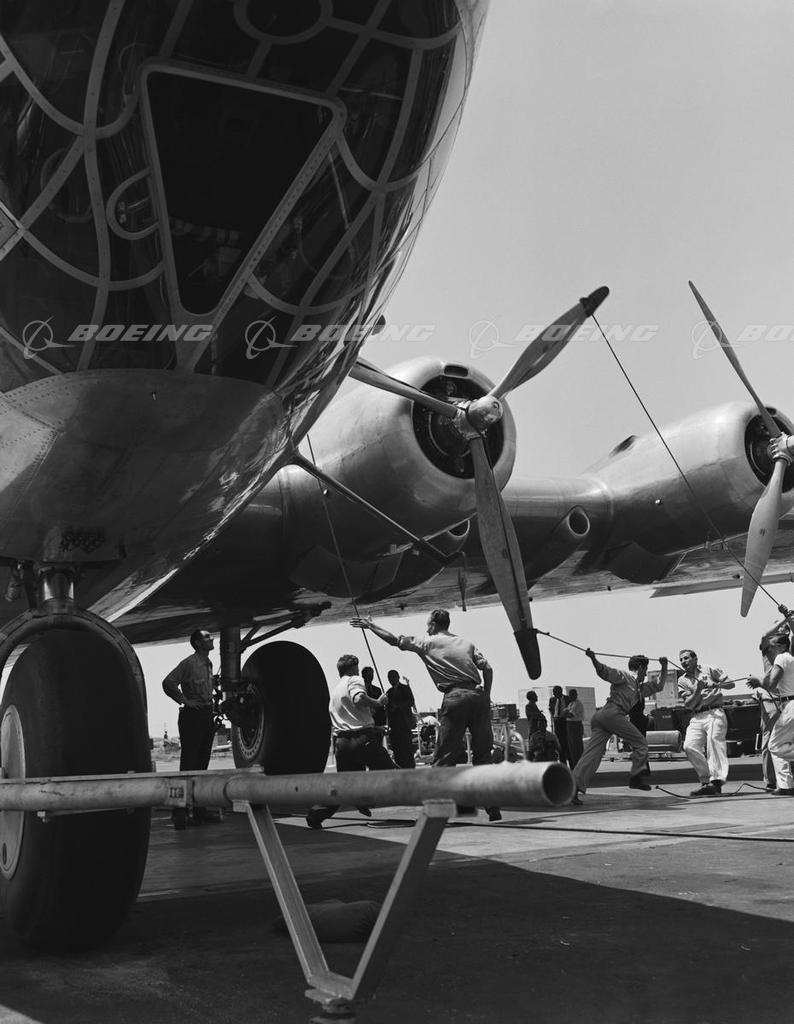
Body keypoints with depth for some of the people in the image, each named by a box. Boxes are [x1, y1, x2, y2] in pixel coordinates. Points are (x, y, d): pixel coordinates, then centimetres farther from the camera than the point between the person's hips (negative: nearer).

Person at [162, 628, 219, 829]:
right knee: (188, 765, -8)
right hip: (192, 716, -8)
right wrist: (184, 701, -15)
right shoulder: (189, 663, -12)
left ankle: (199, 810, 15)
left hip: (207, 716, 8)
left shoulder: (208, 664, 13)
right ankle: (180, 813, -6)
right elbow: (168, 683, -19)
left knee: (202, 766, 10)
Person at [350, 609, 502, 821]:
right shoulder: (466, 643, 19)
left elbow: (395, 640, 12)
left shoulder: (427, 643, 10)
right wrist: (486, 697, 15)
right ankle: (493, 809, 7)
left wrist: (370, 626, 23)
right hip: (477, 695, 4)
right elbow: (487, 668, 10)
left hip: (455, 697, -4)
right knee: (483, 754, 8)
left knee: (444, 757, 0)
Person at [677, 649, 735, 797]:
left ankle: (716, 781, -29)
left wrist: (717, 684, -9)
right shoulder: (682, 681, 18)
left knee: (714, 741, -22)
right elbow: (689, 704, 4)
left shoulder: (708, 670, 12)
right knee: (689, 746, -13)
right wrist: (698, 690, -11)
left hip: (714, 713, -4)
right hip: (696, 717, 4)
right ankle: (706, 779, -5)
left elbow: (731, 684, 10)